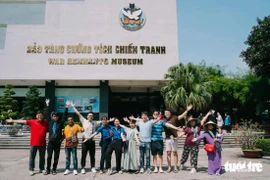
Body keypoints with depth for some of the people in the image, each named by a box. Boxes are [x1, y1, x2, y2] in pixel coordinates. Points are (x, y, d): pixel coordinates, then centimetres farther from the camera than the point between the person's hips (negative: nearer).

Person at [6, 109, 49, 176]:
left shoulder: (46, 123, 1)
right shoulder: (32, 122, -3)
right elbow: (23, 121, -2)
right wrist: (12, 121, 0)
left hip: (42, 143, 1)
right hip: (33, 143, -1)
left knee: (42, 157, 10)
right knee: (32, 157, 6)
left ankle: (42, 169, 22)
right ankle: (31, 169, 17)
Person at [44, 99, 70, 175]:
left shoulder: (60, 122, 3)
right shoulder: (50, 122, 6)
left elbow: (64, 116, -4)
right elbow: (47, 114, 6)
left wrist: (67, 107, -10)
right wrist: (47, 105, 3)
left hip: (58, 142, -1)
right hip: (50, 142, 1)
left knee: (56, 157, 7)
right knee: (49, 157, 3)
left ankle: (54, 169, 18)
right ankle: (48, 170, 16)